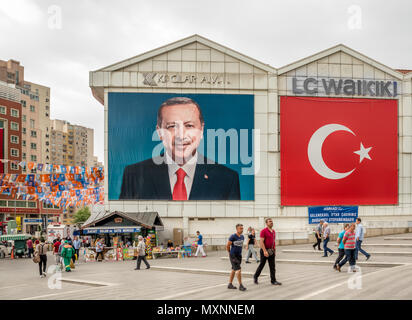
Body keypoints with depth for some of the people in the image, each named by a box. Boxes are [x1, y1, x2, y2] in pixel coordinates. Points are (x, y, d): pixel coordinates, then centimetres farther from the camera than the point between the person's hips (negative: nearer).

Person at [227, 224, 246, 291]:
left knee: (234, 270, 14)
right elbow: (227, 246, -7)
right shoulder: (233, 237, -15)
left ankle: (230, 284, 23)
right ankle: (240, 285, -7)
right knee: (238, 270, -12)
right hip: (233, 255, -7)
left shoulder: (242, 237, 6)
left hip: (239, 255, 7)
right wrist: (230, 253, 5)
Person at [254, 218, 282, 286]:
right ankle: (255, 276, 25)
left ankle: (273, 281, 2)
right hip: (264, 250, -6)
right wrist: (265, 251, -23)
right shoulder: (264, 231, -10)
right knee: (262, 265, 5)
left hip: (271, 251, 6)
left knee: (272, 266, 1)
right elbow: (261, 242, -16)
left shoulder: (273, 231, 11)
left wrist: (274, 250, 15)